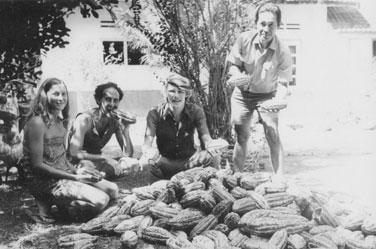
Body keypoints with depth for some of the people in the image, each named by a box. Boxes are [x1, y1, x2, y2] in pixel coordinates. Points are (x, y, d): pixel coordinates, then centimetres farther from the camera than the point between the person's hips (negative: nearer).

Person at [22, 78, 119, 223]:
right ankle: (48, 203, -7)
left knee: (112, 190, 2)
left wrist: (77, 170, -2)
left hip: (64, 174, 9)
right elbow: (37, 165, -19)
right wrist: (74, 177, -17)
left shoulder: (61, 121, 12)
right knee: (101, 200, -20)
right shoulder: (37, 123, -15)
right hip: (45, 182, -9)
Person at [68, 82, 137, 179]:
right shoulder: (85, 119, -21)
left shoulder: (116, 122, -4)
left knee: (132, 163, -11)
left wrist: (126, 127, -20)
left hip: (96, 162, 7)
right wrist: (105, 157, -35)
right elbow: (74, 153, -30)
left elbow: (128, 154, -9)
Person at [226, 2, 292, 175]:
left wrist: (281, 99, -39)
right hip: (242, 94, 2)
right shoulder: (244, 39, -18)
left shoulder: (283, 53, -23)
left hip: (267, 96, -1)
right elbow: (233, 64, -5)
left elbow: (282, 83, -18)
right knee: (241, 135, 4)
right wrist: (237, 76, -27)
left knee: (272, 134, -14)